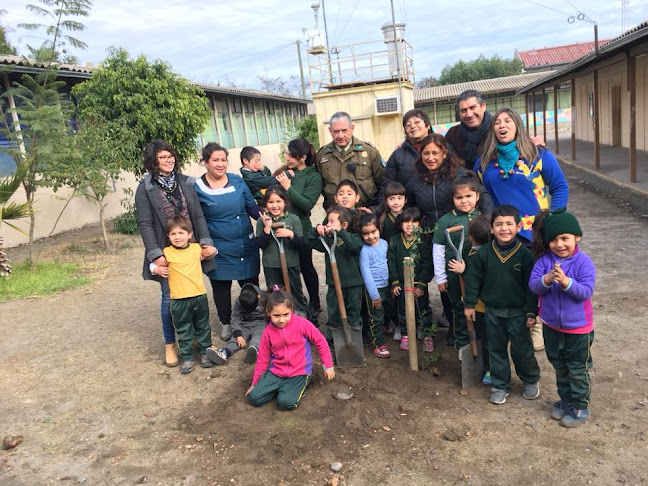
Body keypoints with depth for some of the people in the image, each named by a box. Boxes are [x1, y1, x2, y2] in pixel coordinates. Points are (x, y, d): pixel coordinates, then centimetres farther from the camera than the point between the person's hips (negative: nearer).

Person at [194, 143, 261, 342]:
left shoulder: (237, 181, 2)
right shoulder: (197, 188, -6)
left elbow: (252, 208, 6)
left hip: (246, 245, 2)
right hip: (219, 250, -2)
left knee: (251, 284, 11)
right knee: (221, 286, 11)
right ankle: (226, 323, 31)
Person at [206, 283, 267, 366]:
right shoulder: (238, 302, -7)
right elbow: (235, 319, -9)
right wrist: (238, 335, -21)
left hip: (261, 322, -3)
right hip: (246, 323, 3)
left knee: (258, 335, -35)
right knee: (235, 338, -25)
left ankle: (253, 350, -67)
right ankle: (223, 353, -51)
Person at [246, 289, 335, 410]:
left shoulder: (302, 324, -17)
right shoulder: (268, 332, -6)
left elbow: (320, 342, -6)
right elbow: (263, 359, 5)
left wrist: (328, 366, -2)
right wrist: (255, 383, 10)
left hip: (299, 372, -3)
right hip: (276, 372, 4)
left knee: (286, 402, -24)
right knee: (253, 398, -9)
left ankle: (301, 385, 6)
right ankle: (281, 387, 13)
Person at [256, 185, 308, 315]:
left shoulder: (293, 219, -5)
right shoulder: (263, 220, -3)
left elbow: (301, 243, -5)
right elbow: (261, 244, -9)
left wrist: (290, 234, -23)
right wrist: (267, 228, -20)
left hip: (291, 265, -1)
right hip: (271, 266, 1)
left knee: (296, 293, 13)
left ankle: (303, 317, 32)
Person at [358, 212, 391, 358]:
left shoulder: (384, 243, -1)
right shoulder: (364, 251, -20)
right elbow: (366, 274, -19)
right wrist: (374, 295, -17)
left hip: (385, 285, 6)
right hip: (372, 288, -6)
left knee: (387, 312, 20)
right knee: (376, 317, 4)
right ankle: (378, 344, 18)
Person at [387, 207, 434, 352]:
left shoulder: (424, 240, -7)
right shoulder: (395, 241, -1)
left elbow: (427, 264, -9)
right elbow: (391, 263, 0)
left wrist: (421, 284, -13)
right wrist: (395, 282, -5)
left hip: (419, 283, -2)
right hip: (401, 283, 2)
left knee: (423, 309, 4)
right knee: (403, 310, 12)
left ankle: (428, 335, 18)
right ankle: (405, 335, 27)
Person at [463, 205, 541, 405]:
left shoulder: (525, 254, -12)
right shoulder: (484, 253, -7)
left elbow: (532, 286, -7)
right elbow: (473, 279, 2)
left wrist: (531, 312, -8)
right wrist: (469, 304, 4)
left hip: (518, 312, -2)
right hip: (492, 312, 2)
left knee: (522, 349, 9)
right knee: (496, 349, 13)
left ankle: (531, 380, 36)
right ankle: (500, 386, 29)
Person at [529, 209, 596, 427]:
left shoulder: (584, 262, -17)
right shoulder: (544, 260, -9)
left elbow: (586, 292, -23)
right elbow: (533, 286, -14)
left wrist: (566, 282, -38)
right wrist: (546, 280, -34)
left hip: (578, 328, -4)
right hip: (552, 326, 4)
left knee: (577, 370, 12)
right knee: (560, 367, 21)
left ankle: (580, 406, 29)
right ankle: (565, 401, 40)